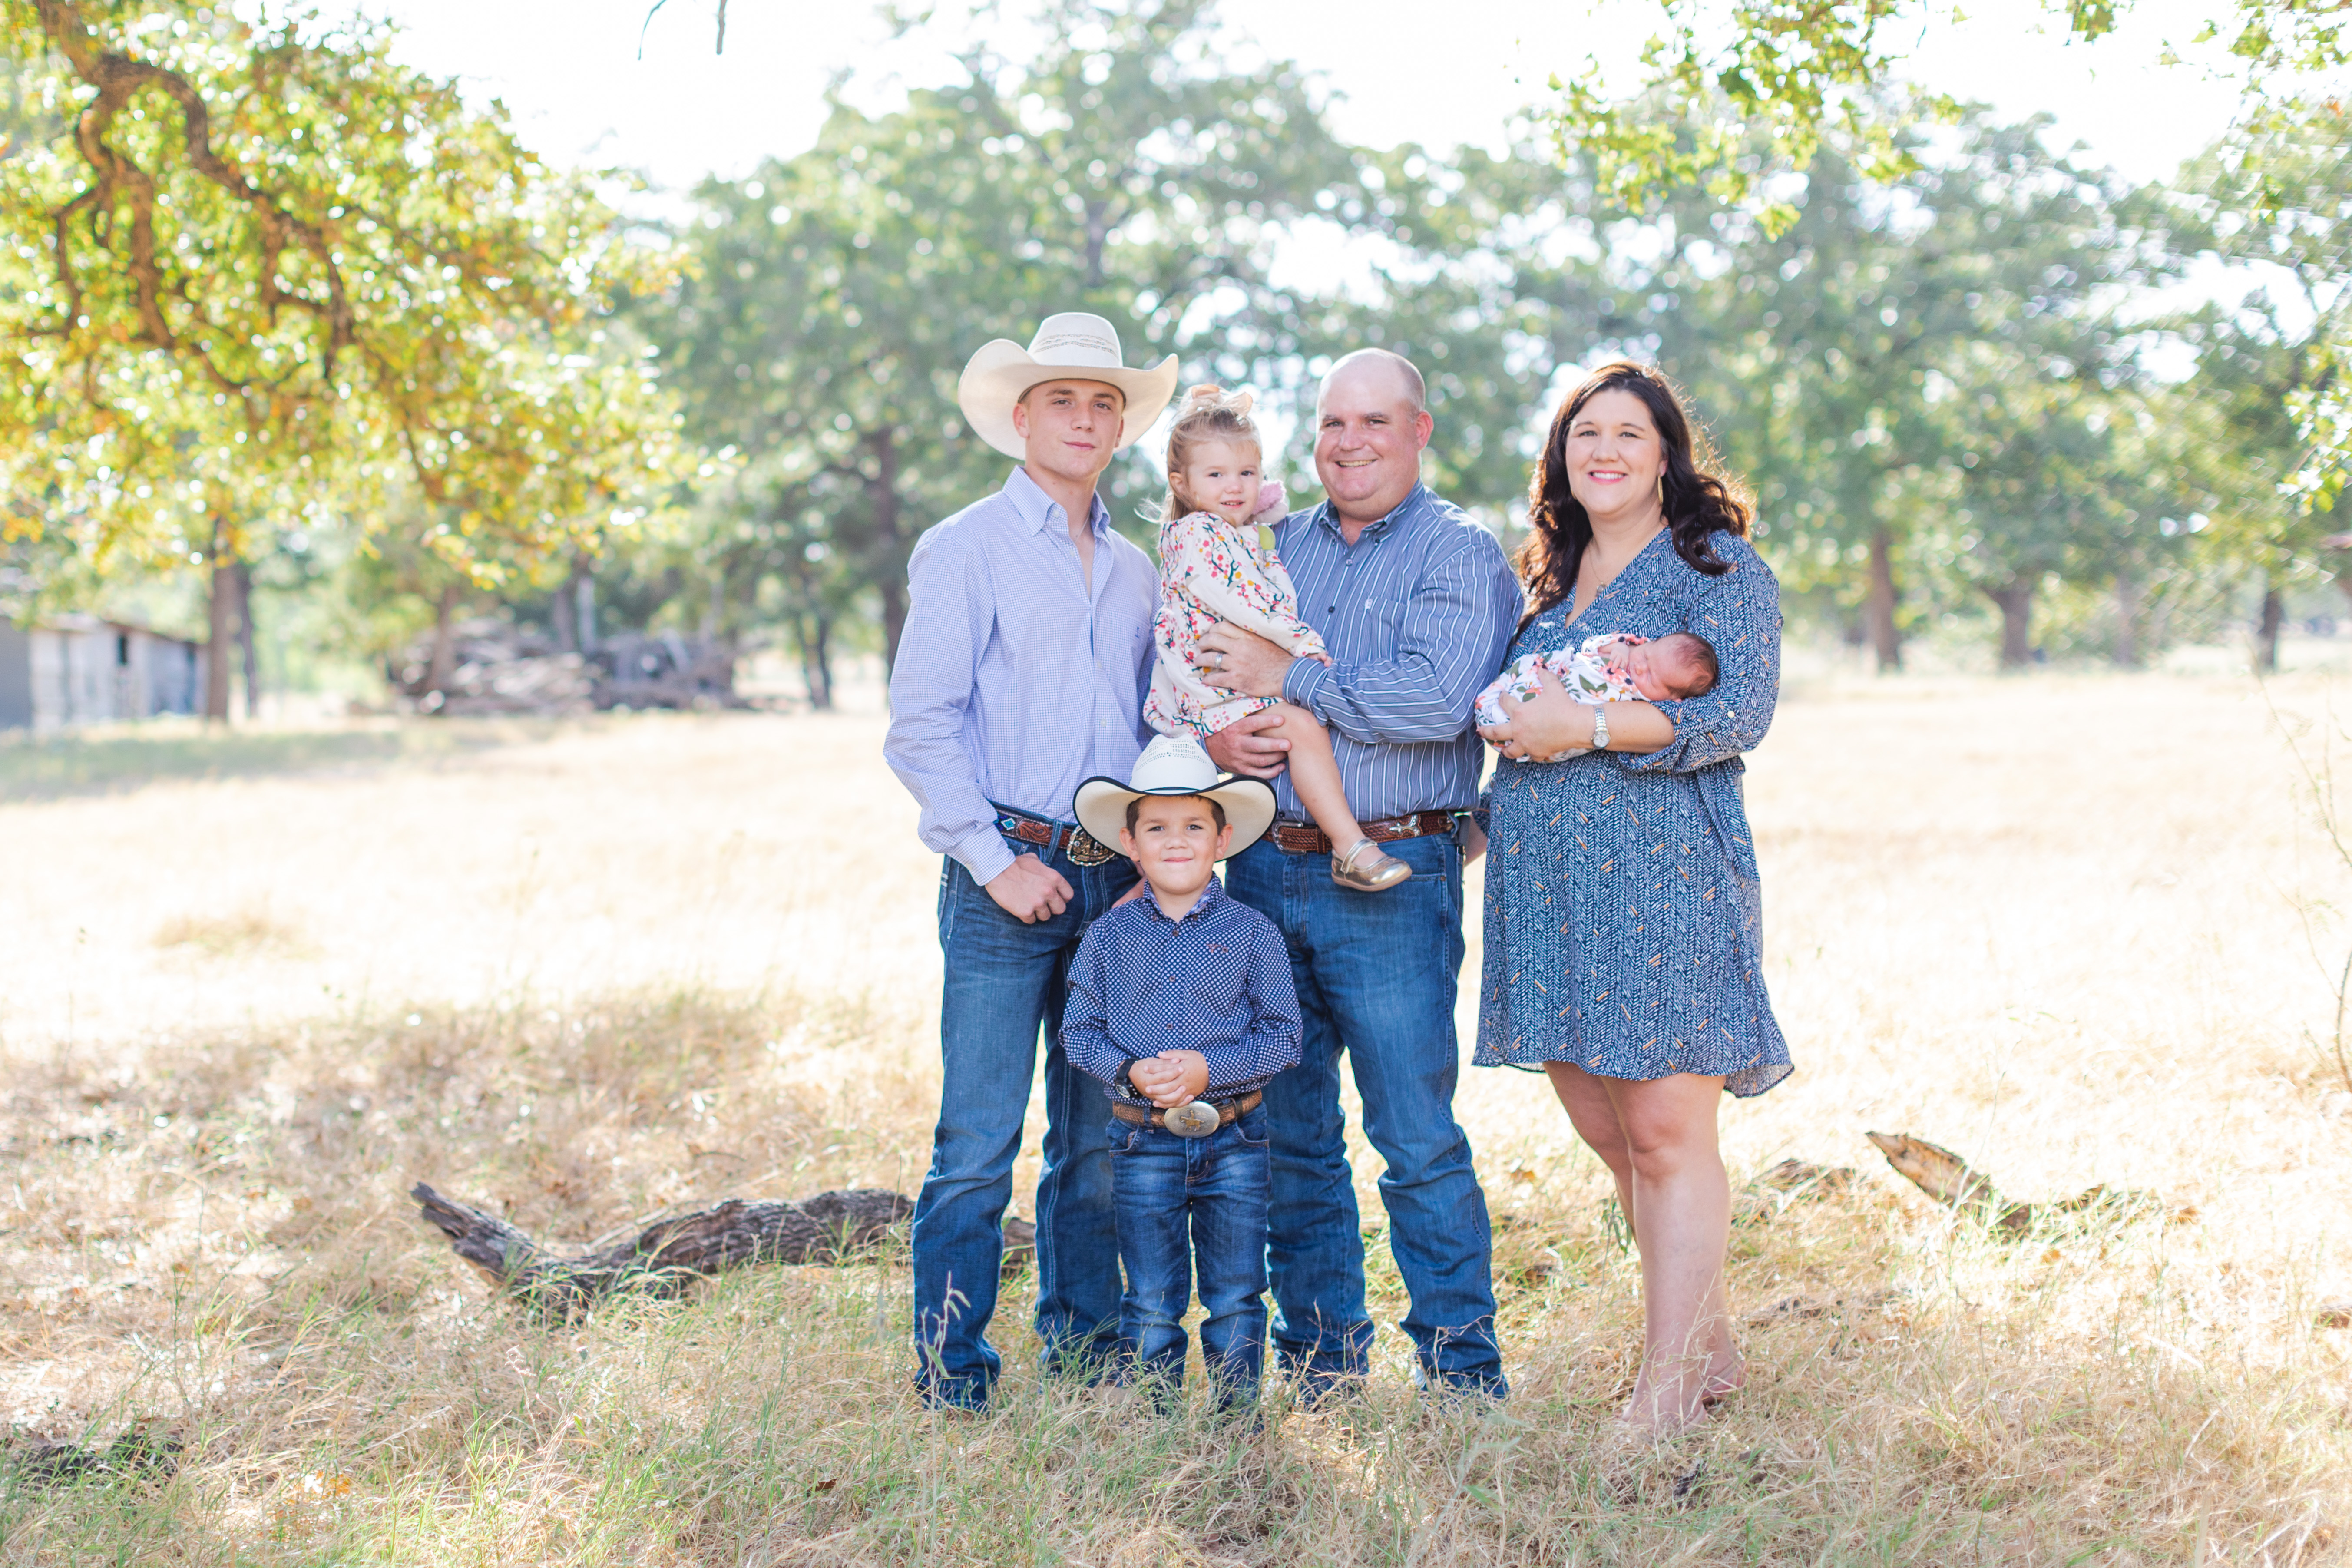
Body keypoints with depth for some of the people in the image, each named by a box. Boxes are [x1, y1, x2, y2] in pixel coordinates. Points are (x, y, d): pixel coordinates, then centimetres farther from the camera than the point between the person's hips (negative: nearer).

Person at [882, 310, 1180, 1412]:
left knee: (1100, 1141, 10)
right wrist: (996, 861, -12)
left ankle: (1086, 1353, 21)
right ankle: (952, 1379, 3)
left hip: (1118, 880, 5)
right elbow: (921, 727, -6)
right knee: (978, 1145, -6)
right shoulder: (965, 549, 1)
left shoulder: (1135, 571, 18)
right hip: (1007, 877, -5)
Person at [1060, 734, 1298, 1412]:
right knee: (1151, 1303, 8)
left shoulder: (1251, 932, -3)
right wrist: (1130, 1073, -16)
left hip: (1233, 1141, -1)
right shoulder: (1110, 935, 2)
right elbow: (1079, 1031, 3)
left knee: (1235, 1298, 8)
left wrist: (1211, 1069, -18)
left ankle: (1237, 1414, 20)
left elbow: (1283, 1034, -5)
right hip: (1143, 1144, 1)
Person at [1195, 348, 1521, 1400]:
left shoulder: (1460, 554, -1)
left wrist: (1291, 678, -14)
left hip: (1390, 878, -5)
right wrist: (1213, 737, -7)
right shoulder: (1273, 546, 15)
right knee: (1288, 1132, 10)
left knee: (1418, 1138, -4)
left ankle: (1462, 1369, 7)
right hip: (1264, 869, 5)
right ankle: (1320, 1357, 22)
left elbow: (1434, 700, -18)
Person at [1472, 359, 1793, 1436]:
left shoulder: (1718, 568, -1)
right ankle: (1709, 1343, 23)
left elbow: (1741, 711, -13)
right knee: (1608, 1134, 9)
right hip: (1546, 883, 7)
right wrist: (1483, 814, 17)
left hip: (1663, 874, -7)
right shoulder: (1550, 577, 20)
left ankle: (1669, 1382, 1)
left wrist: (1589, 728, -17)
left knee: (1665, 1134, -6)